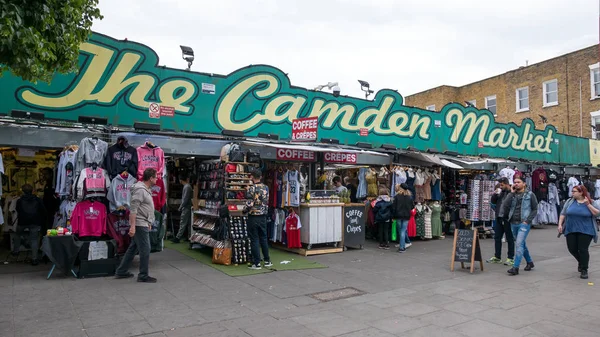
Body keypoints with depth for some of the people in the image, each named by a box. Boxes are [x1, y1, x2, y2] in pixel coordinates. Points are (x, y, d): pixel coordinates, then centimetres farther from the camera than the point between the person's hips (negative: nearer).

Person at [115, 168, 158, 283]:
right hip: (139, 225, -10)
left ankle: (121, 272, 26)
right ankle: (143, 276, 6)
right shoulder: (140, 190, -17)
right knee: (145, 250, -3)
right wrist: (132, 226, -25)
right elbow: (133, 209, -22)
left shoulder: (146, 189, 14)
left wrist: (149, 223, 23)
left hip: (144, 224, 10)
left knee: (133, 248, 16)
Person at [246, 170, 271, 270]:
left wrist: (245, 209, 0)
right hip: (263, 216, 6)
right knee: (263, 239, 16)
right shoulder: (266, 188, 2)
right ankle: (267, 261, 24)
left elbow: (249, 205, -19)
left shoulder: (251, 189, -16)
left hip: (253, 217, -5)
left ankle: (257, 264, 7)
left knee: (254, 240, 2)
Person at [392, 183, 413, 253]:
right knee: (403, 231, 2)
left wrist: (393, 216, 0)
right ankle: (402, 247, -5)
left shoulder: (396, 196, -7)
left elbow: (394, 207, -7)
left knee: (400, 231, 12)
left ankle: (402, 246, 20)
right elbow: (412, 206, 6)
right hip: (406, 216, 1)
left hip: (398, 215, -1)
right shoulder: (410, 196, 1)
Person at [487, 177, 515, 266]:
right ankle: (497, 257, 22)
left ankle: (510, 258, 14)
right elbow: (493, 202, 15)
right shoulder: (500, 192, 12)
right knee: (497, 238, 12)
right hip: (499, 218, 8)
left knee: (510, 239, 4)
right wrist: (495, 194, 1)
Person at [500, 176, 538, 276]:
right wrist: (512, 193, -7)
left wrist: (527, 220, -10)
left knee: (519, 244, -13)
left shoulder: (530, 195, 0)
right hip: (513, 223, 5)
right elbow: (505, 205, -7)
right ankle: (530, 262, 36)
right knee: (522, 244, 17)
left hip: (524, 224, -5)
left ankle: (515, 267, -13)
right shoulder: (511, 195, 9)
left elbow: (535, 209, 1)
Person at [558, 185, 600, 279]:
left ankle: (584, 270, 9)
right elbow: (563, 214, 8)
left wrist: (588, 204, -17)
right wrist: (560, 224, 0)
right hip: (571, 230, 3)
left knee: (583, 250, -5)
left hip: (585, 231, -3)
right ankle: (581, 261, 33)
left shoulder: (590, 202, -1)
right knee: (572, 249, 3)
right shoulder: (570, 201, 4)